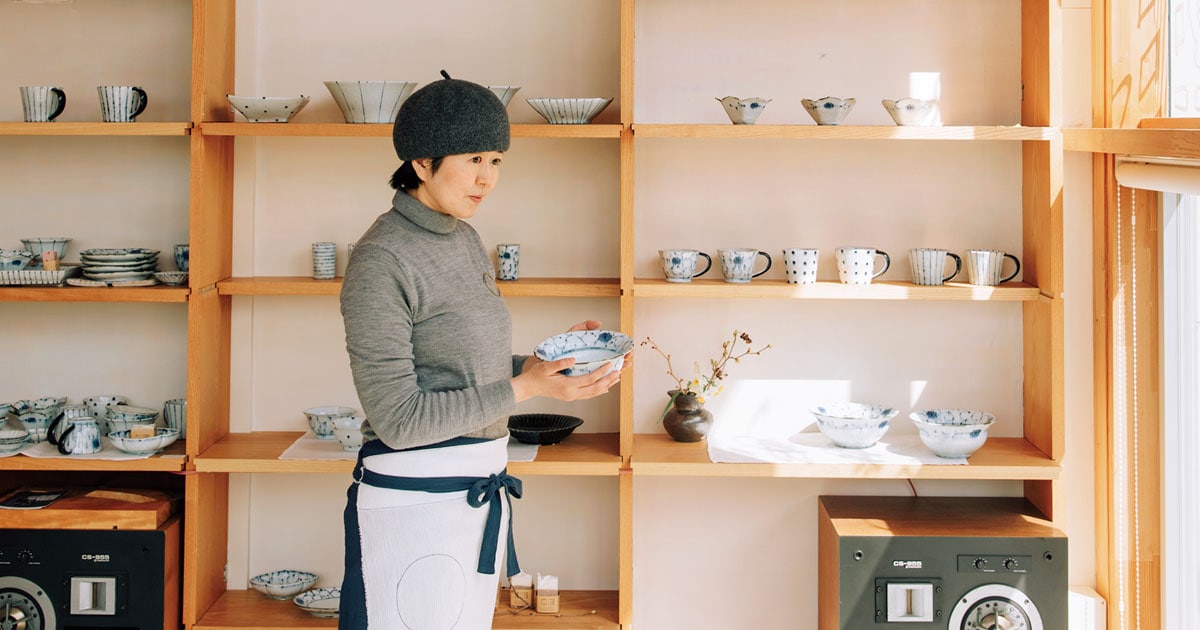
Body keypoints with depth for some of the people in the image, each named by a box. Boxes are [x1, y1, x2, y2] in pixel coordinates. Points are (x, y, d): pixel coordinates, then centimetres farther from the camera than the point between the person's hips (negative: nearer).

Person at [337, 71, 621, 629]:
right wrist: (524, 388, -19)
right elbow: (398, 417, -19)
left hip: (480, 493, 8)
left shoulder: (465, 241, 9)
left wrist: (552, 355, 0)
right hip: (414, 495, -8)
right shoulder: (380, 260, -17)